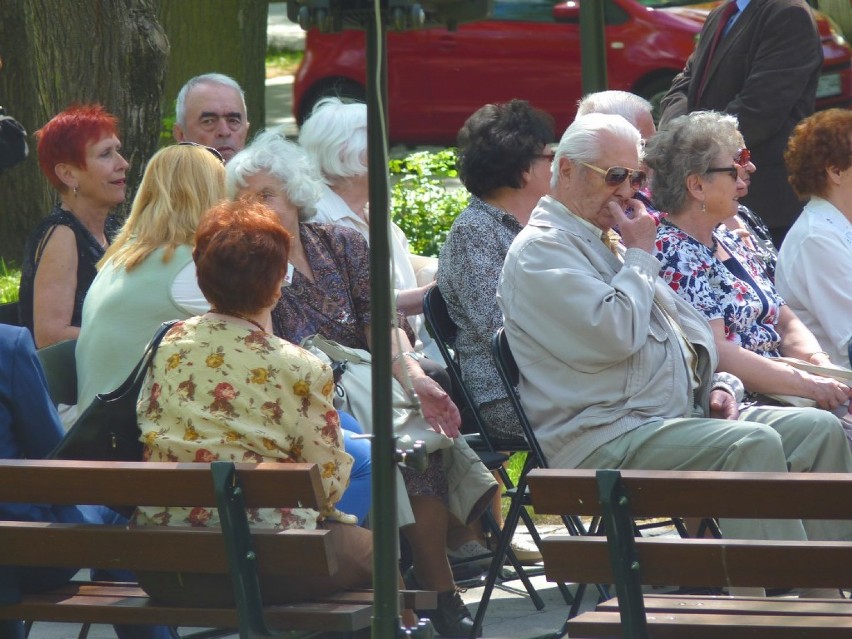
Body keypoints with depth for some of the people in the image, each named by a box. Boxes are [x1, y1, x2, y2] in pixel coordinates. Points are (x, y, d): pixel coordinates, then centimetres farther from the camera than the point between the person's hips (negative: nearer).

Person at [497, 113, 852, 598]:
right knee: (752, 444, -31)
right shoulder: (540, 251, -6)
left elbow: (685, 331, 32)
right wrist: (641, 255, -6)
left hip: (684, 414, 10)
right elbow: (613, 335, -21)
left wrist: (716, 385, 11)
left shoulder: (610, 241, 24)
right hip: (604, 443, -10)